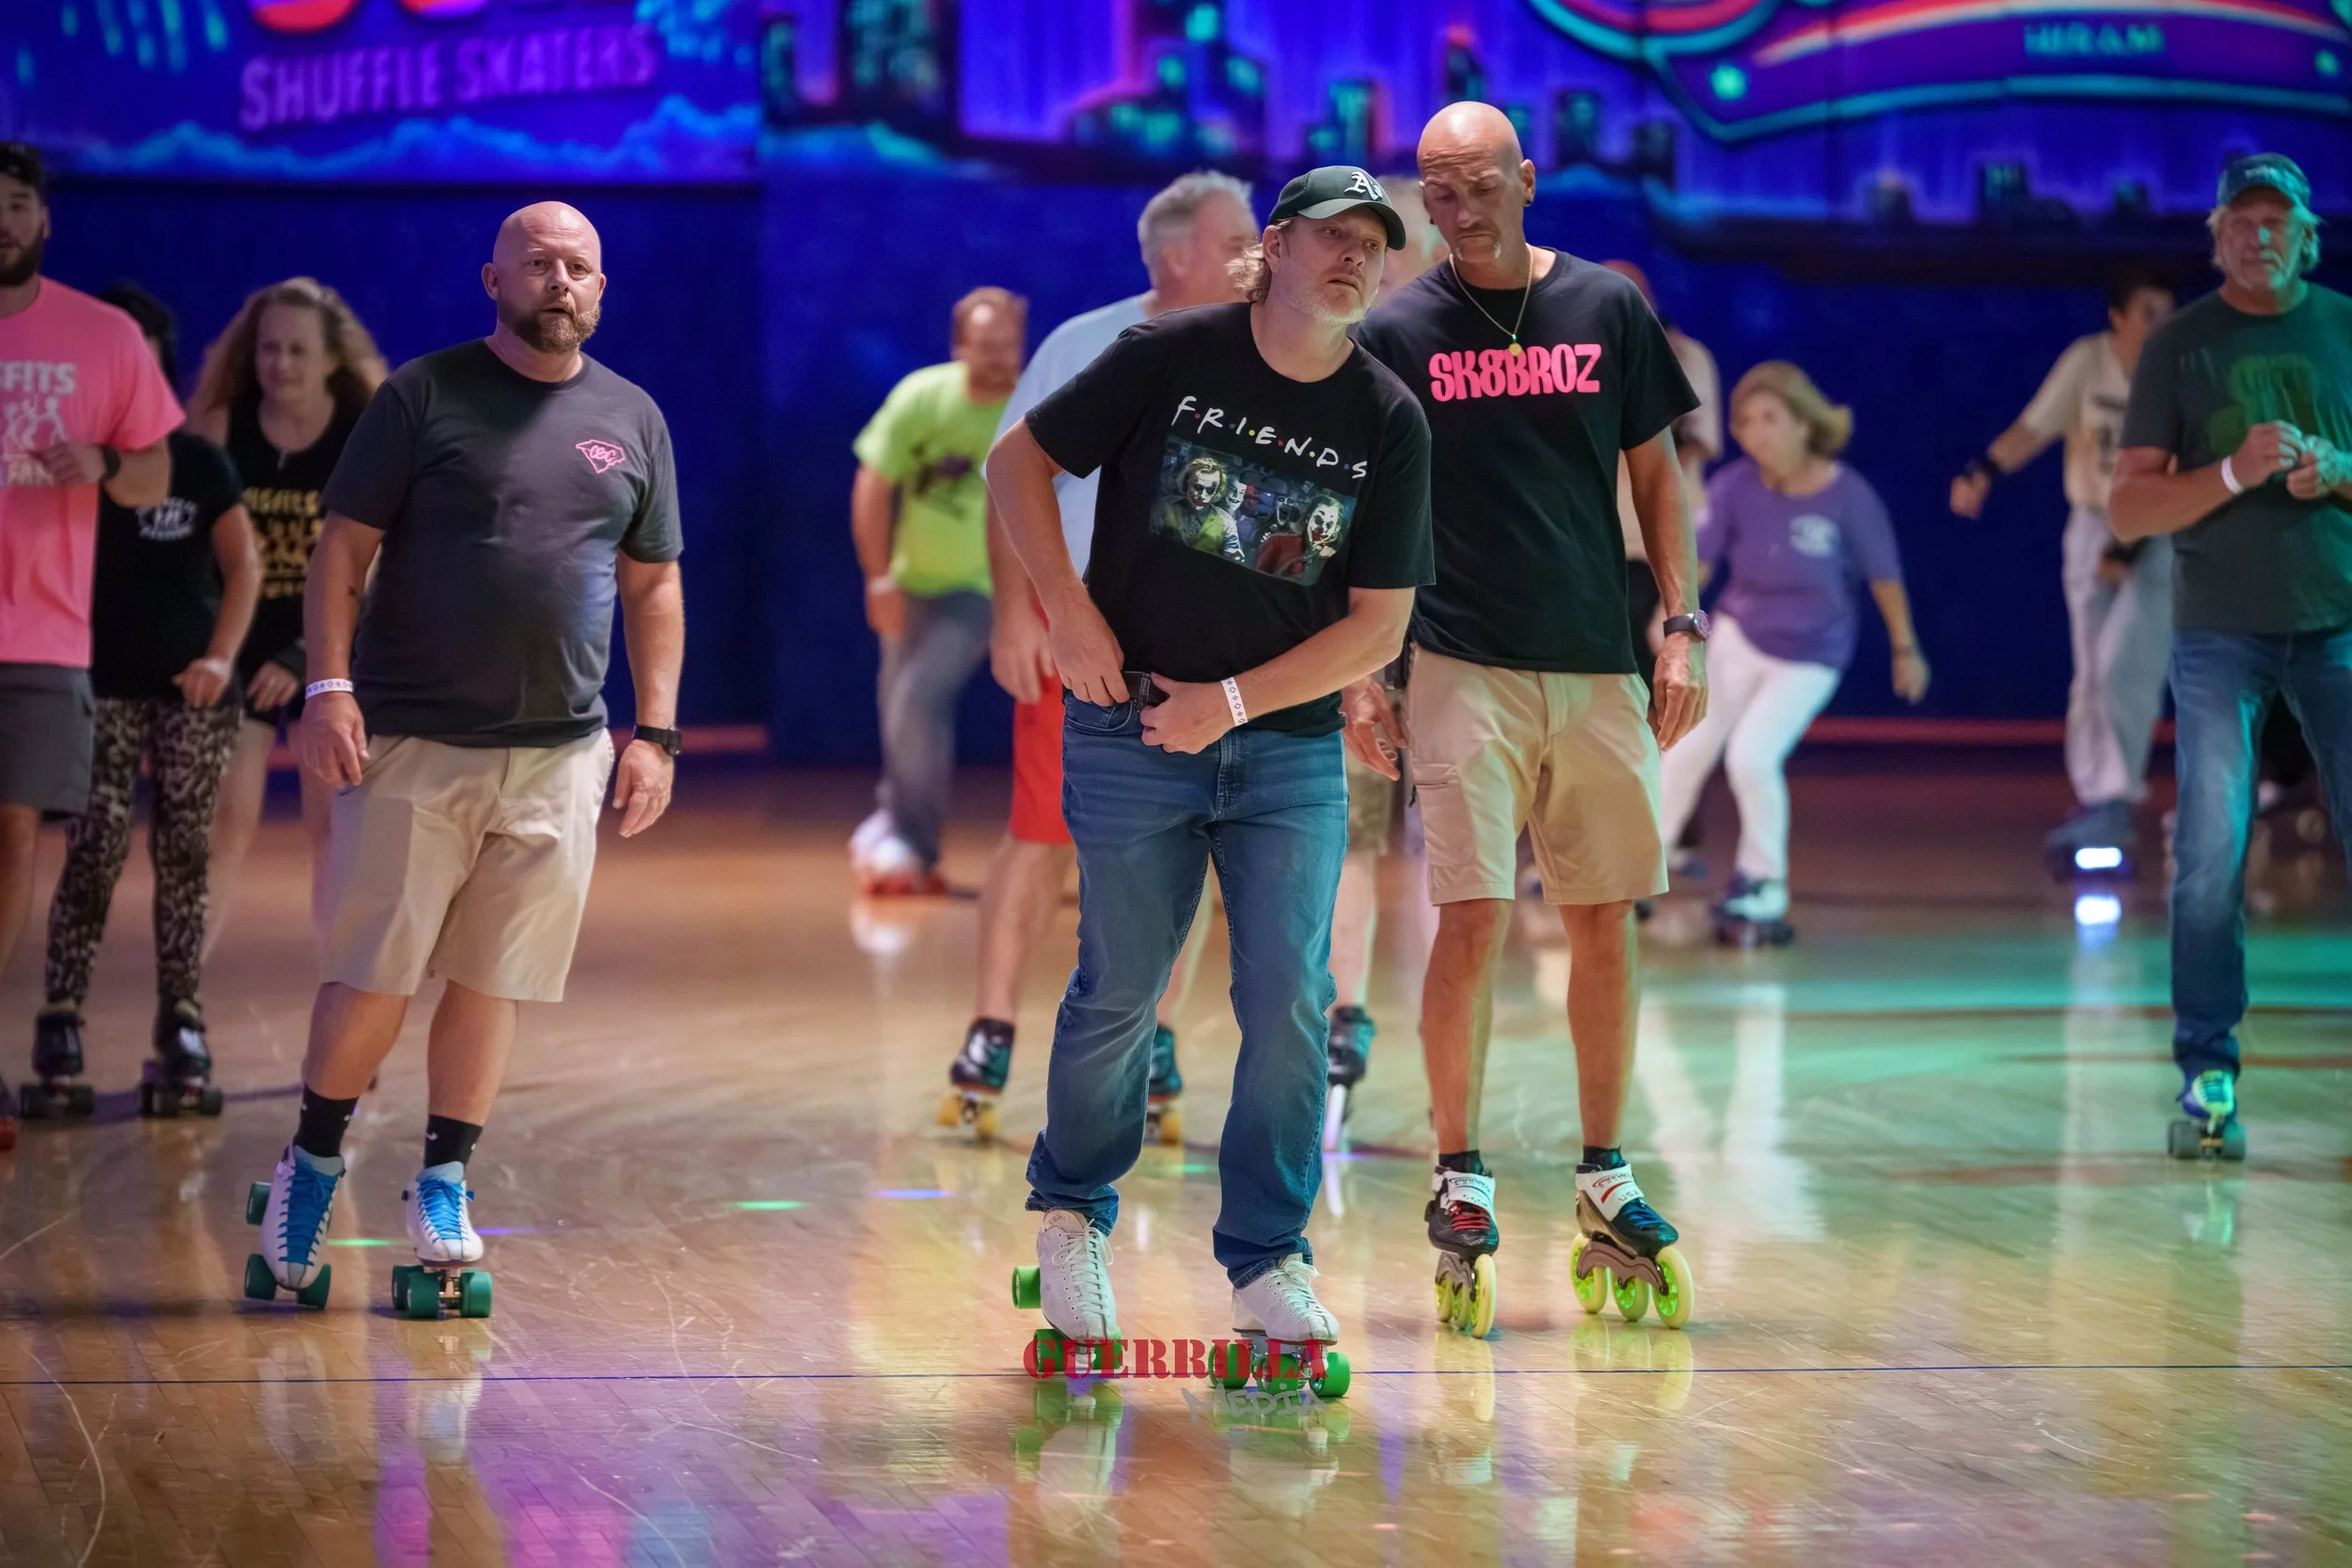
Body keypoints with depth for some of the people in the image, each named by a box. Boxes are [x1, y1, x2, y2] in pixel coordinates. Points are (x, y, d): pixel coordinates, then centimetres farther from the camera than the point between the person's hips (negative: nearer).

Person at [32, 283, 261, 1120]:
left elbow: (243, 563, 0)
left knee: (183, 858, 2)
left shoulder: (198, 461, 4)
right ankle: (60, 1025, -8)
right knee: (95, 847, -13)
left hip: (192, 688, 1)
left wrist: (221, 656, -12)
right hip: (103, 685, -1)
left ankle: (182, 1033, 6)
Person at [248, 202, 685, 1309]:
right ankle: (312, 1164, 17)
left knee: (493, 981, 4)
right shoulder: (424, 396, 0)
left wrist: (655, 732, 8)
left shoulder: (631, 420, 11)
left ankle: (442, 1186, 14)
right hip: (411, 744, -3)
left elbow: (652, 586, 15)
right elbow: (344, 549, -1)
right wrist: (328, 687, -11)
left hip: (557, 757, 3)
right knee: (372, 976, -2)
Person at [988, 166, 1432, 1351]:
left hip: (1292, 750, 2)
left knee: (1290, 1005, -4)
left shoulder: (1389, 423, -2)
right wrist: (1072, 617, -9)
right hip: (1131, 735, -2)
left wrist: (1232, 699, -11)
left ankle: (1268, 1263, 9)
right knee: (1118, 994, 3)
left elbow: (1378, 628, -3)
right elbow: (1018, 462, 1)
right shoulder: (1169, 358, -6)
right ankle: (1071, 1216, 27)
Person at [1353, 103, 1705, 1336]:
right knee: (1472, 921, -9)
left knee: (1603, 925, 6)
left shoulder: (1608, 310, 6)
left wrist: (1682, 629, 4)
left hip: (1600, 667, 2)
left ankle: (1604, 1177, 17)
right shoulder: (1398, 332, 1)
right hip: (1464, 667, -2)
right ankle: (1459, 1179, 2)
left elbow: (1654, 479, 12)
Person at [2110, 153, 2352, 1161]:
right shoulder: (2179, 347, 5)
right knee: (2212, 853, -6)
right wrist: (2235, 474, -16)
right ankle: (2207, 1079, 1)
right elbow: (2129, 510, 0)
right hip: (2221, 631, -1)